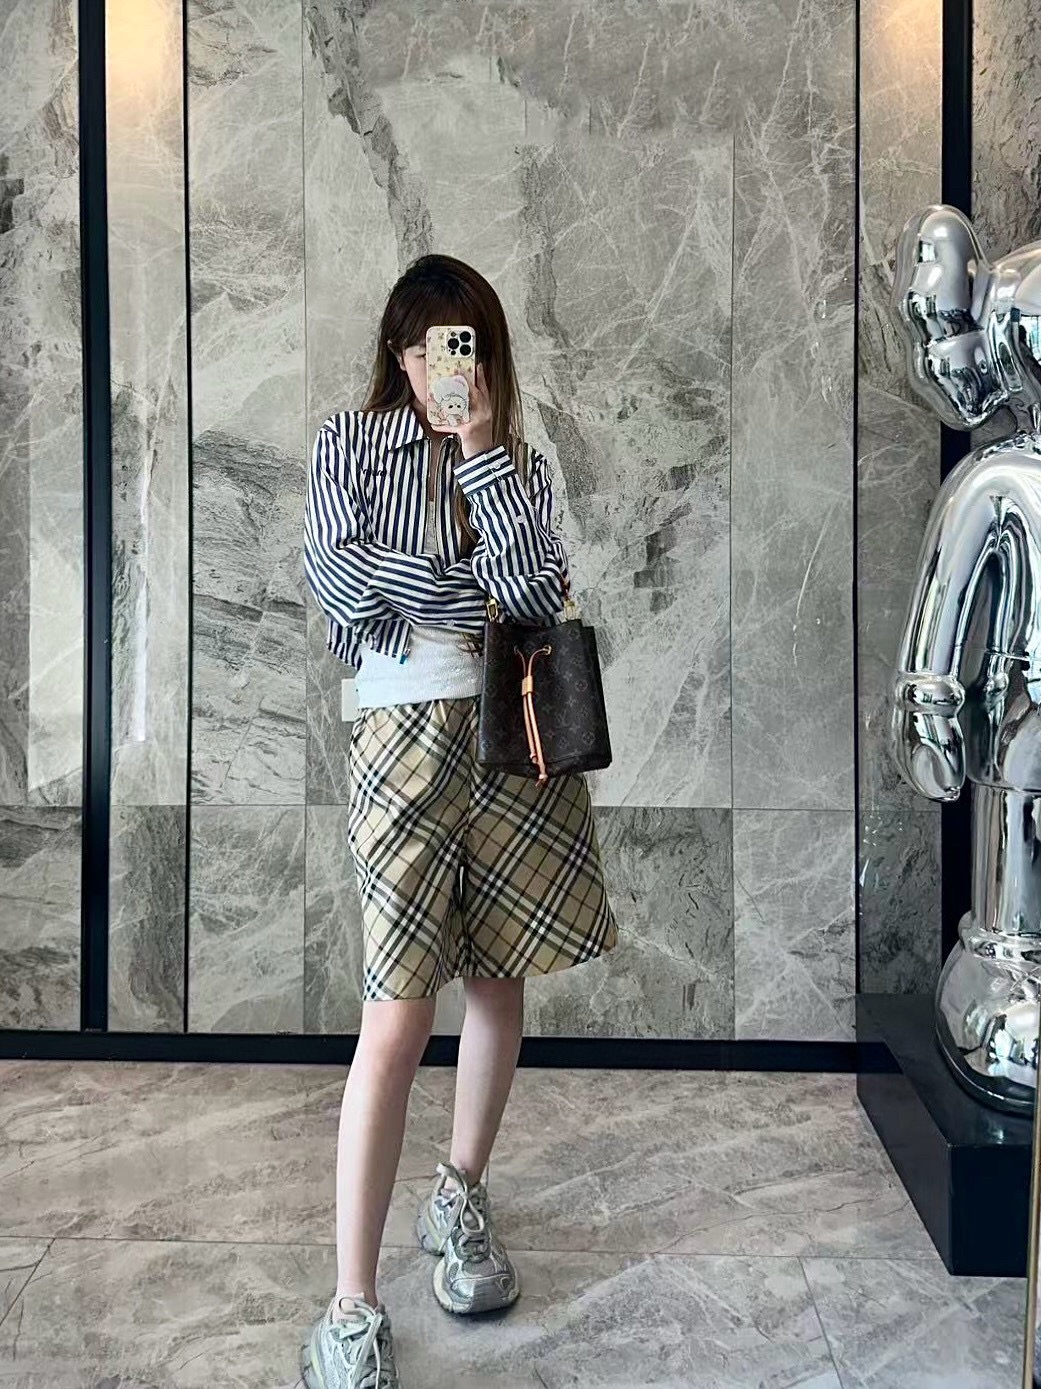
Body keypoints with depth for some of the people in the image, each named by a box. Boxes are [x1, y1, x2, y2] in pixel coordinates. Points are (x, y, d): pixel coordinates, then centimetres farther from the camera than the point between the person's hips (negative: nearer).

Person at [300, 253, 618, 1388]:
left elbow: (534, 593, -3)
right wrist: (483, 589, -1)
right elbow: (334, 575, -6)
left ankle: (461, 1199, 33)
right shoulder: (349, 440, 9)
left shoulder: (519, 463, 14)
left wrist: (481, 449, -6)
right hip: (404, 729, -3)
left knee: (498, 981, 10)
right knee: (397, 1019, -9)